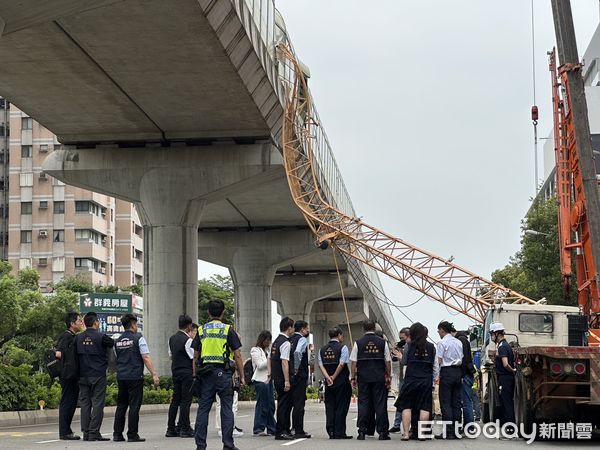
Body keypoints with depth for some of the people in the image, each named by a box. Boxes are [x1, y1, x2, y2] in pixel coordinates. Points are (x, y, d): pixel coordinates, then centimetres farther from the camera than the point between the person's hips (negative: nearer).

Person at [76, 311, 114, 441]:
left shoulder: (78, 338, 5)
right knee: (97, 404, -2)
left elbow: (75, 355, 9)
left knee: (85, 404, 8)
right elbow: (113, 344, -1)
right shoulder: (101, 337, -10)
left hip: (83, 376, 5)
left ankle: (86, 433, 9)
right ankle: (94, 433, -6)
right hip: (98, 375, -5)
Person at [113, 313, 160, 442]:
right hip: (135, 377, -6)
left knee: (121, 406, 11)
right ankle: (132, 435, -3)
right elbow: (146, 358, -11)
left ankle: (117, 434, 10)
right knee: (134, 406, -2)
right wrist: (154, 374, -9)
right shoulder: (138, 338, -6)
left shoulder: (117, 341, 11)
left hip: (121, 377, 6)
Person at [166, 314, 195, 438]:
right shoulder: (188, 340, -15)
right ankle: (184, 429, -4)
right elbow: (195, 356, -14)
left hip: (175, 371, 8)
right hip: (187, 372, -8)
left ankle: (171, 429, 11)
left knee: (175, 400, 10)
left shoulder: (172, 339, 10)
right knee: (186, 400, -4)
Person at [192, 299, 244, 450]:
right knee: (226, 409, 2)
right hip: (224, 373, -3)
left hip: (205, 373, 3)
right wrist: (242, 376, 2)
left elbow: (195, 356, 8)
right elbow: (237, 355, -3)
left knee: (203, 409, 5)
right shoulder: (228, 330, -1)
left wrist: (195, 375, 14)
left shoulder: (201, 330, 7)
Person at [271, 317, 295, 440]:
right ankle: (280, 432, -4)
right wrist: (287, 381, -22)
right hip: (282, 379, -10)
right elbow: (284, 362, -21)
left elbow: (270, 359, 22)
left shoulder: (276, 341, 15)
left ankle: (285, 430, 23)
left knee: (286, 404, 16)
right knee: (284, 404, -5)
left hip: (276, 378, 10)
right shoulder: (285, 343, -15)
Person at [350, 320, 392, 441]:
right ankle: (382, 432, 2)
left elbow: (354, 362, 0)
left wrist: (353, 378, 7)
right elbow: (388, 362, 2)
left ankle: (362, 432, 3)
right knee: (380, 404, 3)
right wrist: (388, 376, 12)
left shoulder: (358, 343, -1)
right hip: (379, 378, 0)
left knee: (363, 404, 4)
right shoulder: (382, 343, 0)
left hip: (363, 378, 0)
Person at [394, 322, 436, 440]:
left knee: (406, 406, 4)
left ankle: (406, 433, -1)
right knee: (424, 407, 4)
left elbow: (404, 362, 8)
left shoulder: (409, 346, -2)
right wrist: (433, 383, 12)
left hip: (410, 379, -2)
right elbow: (434, 367, 6)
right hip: (426, 380, 2)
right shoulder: (431, 347, 5)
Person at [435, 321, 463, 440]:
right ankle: (456, 431, 8)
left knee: (445, 402, -4)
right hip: (458, 372, 6)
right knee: (456, 402, 8)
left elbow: (439, 361, -12)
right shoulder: (458, 342, 12)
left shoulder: (442, 342, -7)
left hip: (447, 372, -6)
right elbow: (462, 359, 8)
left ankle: (448, 431, -8)